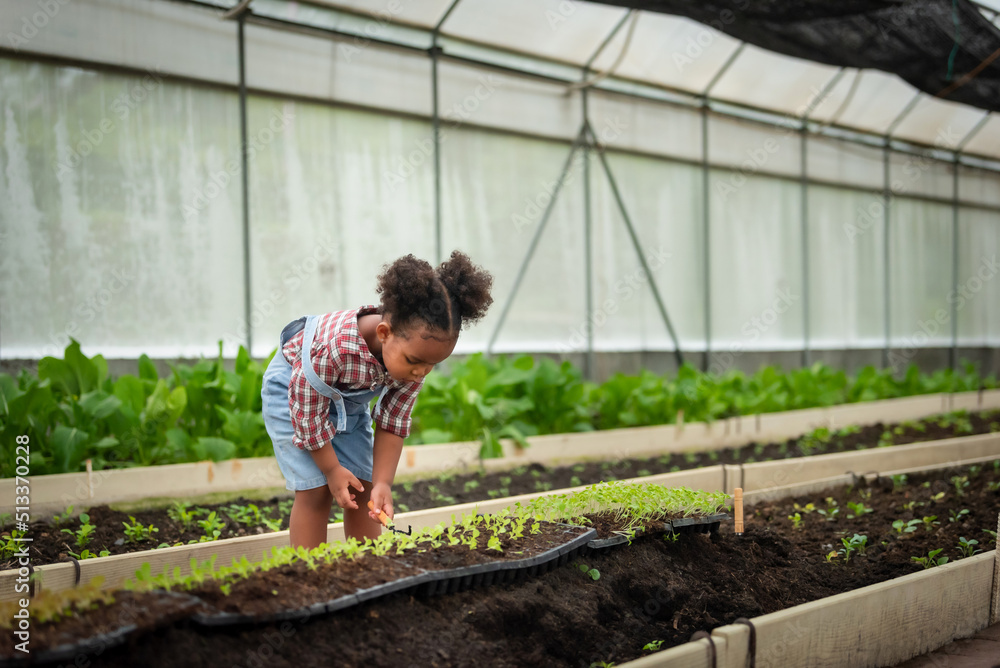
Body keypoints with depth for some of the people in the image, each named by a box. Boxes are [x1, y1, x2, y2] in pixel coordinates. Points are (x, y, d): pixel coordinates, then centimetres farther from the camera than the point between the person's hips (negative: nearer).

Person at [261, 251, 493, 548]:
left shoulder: (416, 350, -26)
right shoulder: (334, 348, -44)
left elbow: (393, 422, -15)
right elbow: (308, 413, -27)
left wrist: (383, 483, -20)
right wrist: (332, 470, -18)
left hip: (351, 399, 5)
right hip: (294, 387, -5)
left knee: (364, 490, 2)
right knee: (316, 491, -13)